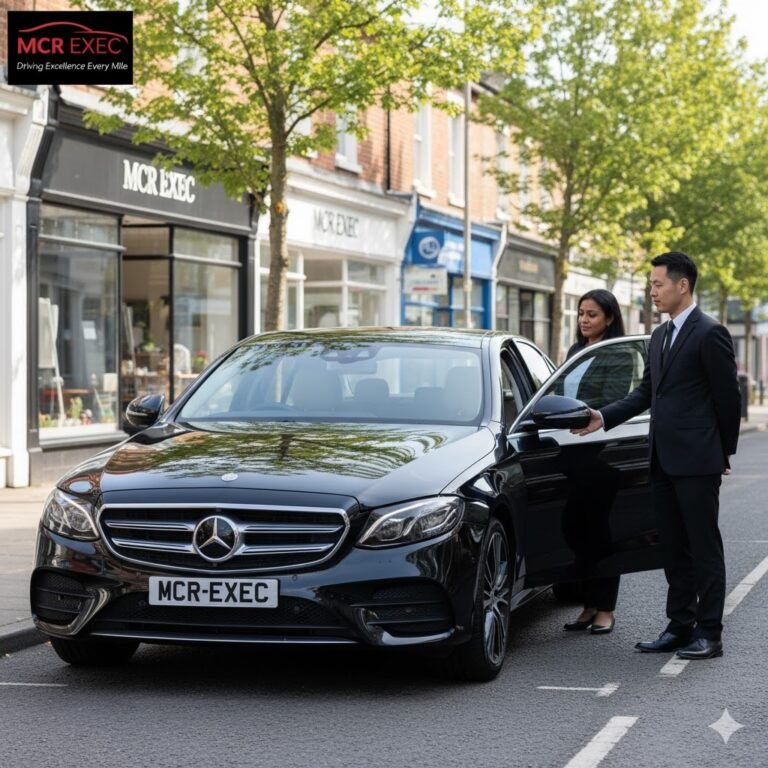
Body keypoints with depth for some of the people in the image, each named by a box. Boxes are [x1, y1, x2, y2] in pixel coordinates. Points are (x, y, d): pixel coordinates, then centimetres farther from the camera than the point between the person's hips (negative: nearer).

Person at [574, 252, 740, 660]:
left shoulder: (710, 334, -10)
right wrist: (603, 417, 5)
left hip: (697, 461, -8)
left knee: (704, 547, -2)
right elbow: (646, 392, 18)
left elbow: (728, 397, -7)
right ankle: (680, 627, 19)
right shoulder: (660, 336, 16)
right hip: (663, 460, 8)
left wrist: (724, 453, -2)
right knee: (674, 548, 12)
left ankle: (709, 633, 3)